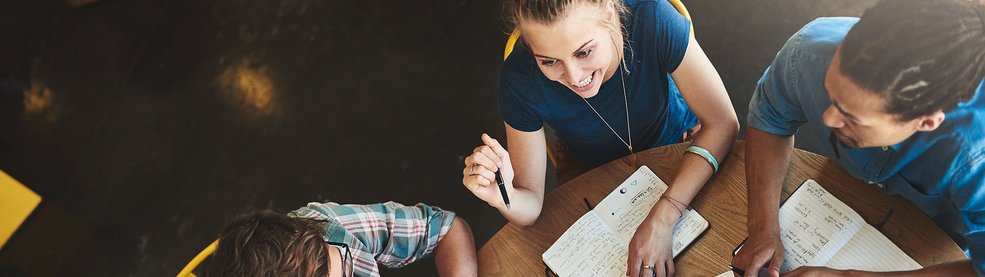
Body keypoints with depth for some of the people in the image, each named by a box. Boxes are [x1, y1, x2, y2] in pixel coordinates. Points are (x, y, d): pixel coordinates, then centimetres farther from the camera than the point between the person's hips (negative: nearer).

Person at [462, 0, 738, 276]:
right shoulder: (520, 80, -33)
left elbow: (722, 123, -29)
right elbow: (530, 206, -25)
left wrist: (662, 217, -39)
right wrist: (503, 197, -49)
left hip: (676, 145, 1)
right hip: (590, 169, 0)